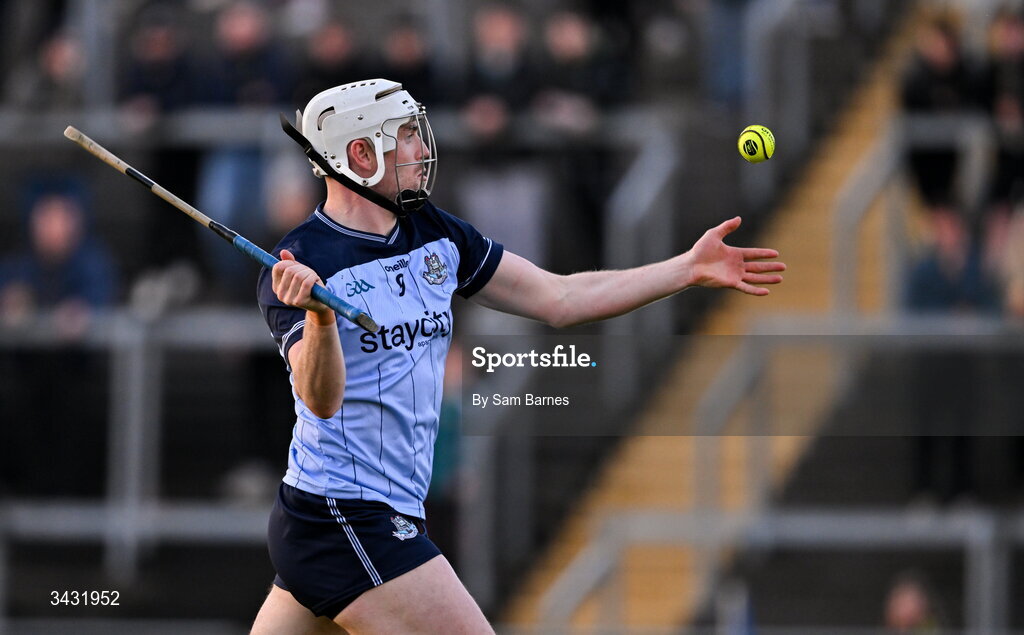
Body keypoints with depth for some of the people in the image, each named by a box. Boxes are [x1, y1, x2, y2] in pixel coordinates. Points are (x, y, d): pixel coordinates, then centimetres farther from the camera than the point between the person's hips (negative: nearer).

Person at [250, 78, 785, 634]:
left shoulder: (436, 235, 9)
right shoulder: (299, 266, -13)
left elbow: (556, 300, 15)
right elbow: (321, 398, -25)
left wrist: (689, 270, 12)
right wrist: (319, 318, -46)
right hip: (340, 519, -8)